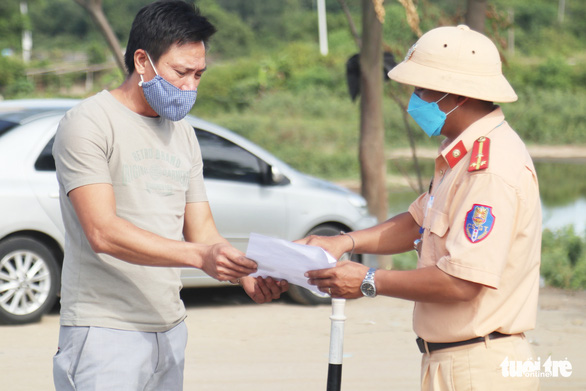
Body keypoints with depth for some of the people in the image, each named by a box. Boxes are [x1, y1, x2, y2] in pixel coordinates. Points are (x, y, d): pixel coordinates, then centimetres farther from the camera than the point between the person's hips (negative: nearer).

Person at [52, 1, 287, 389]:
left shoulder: (183, 133, 16)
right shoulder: (88, 123, -8)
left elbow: (202, 230, 13)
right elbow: (103, 232, -19)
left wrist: (246, 274, -8)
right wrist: (199, 255, -28)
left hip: (170, 329, 7)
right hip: (106, 331, -7)